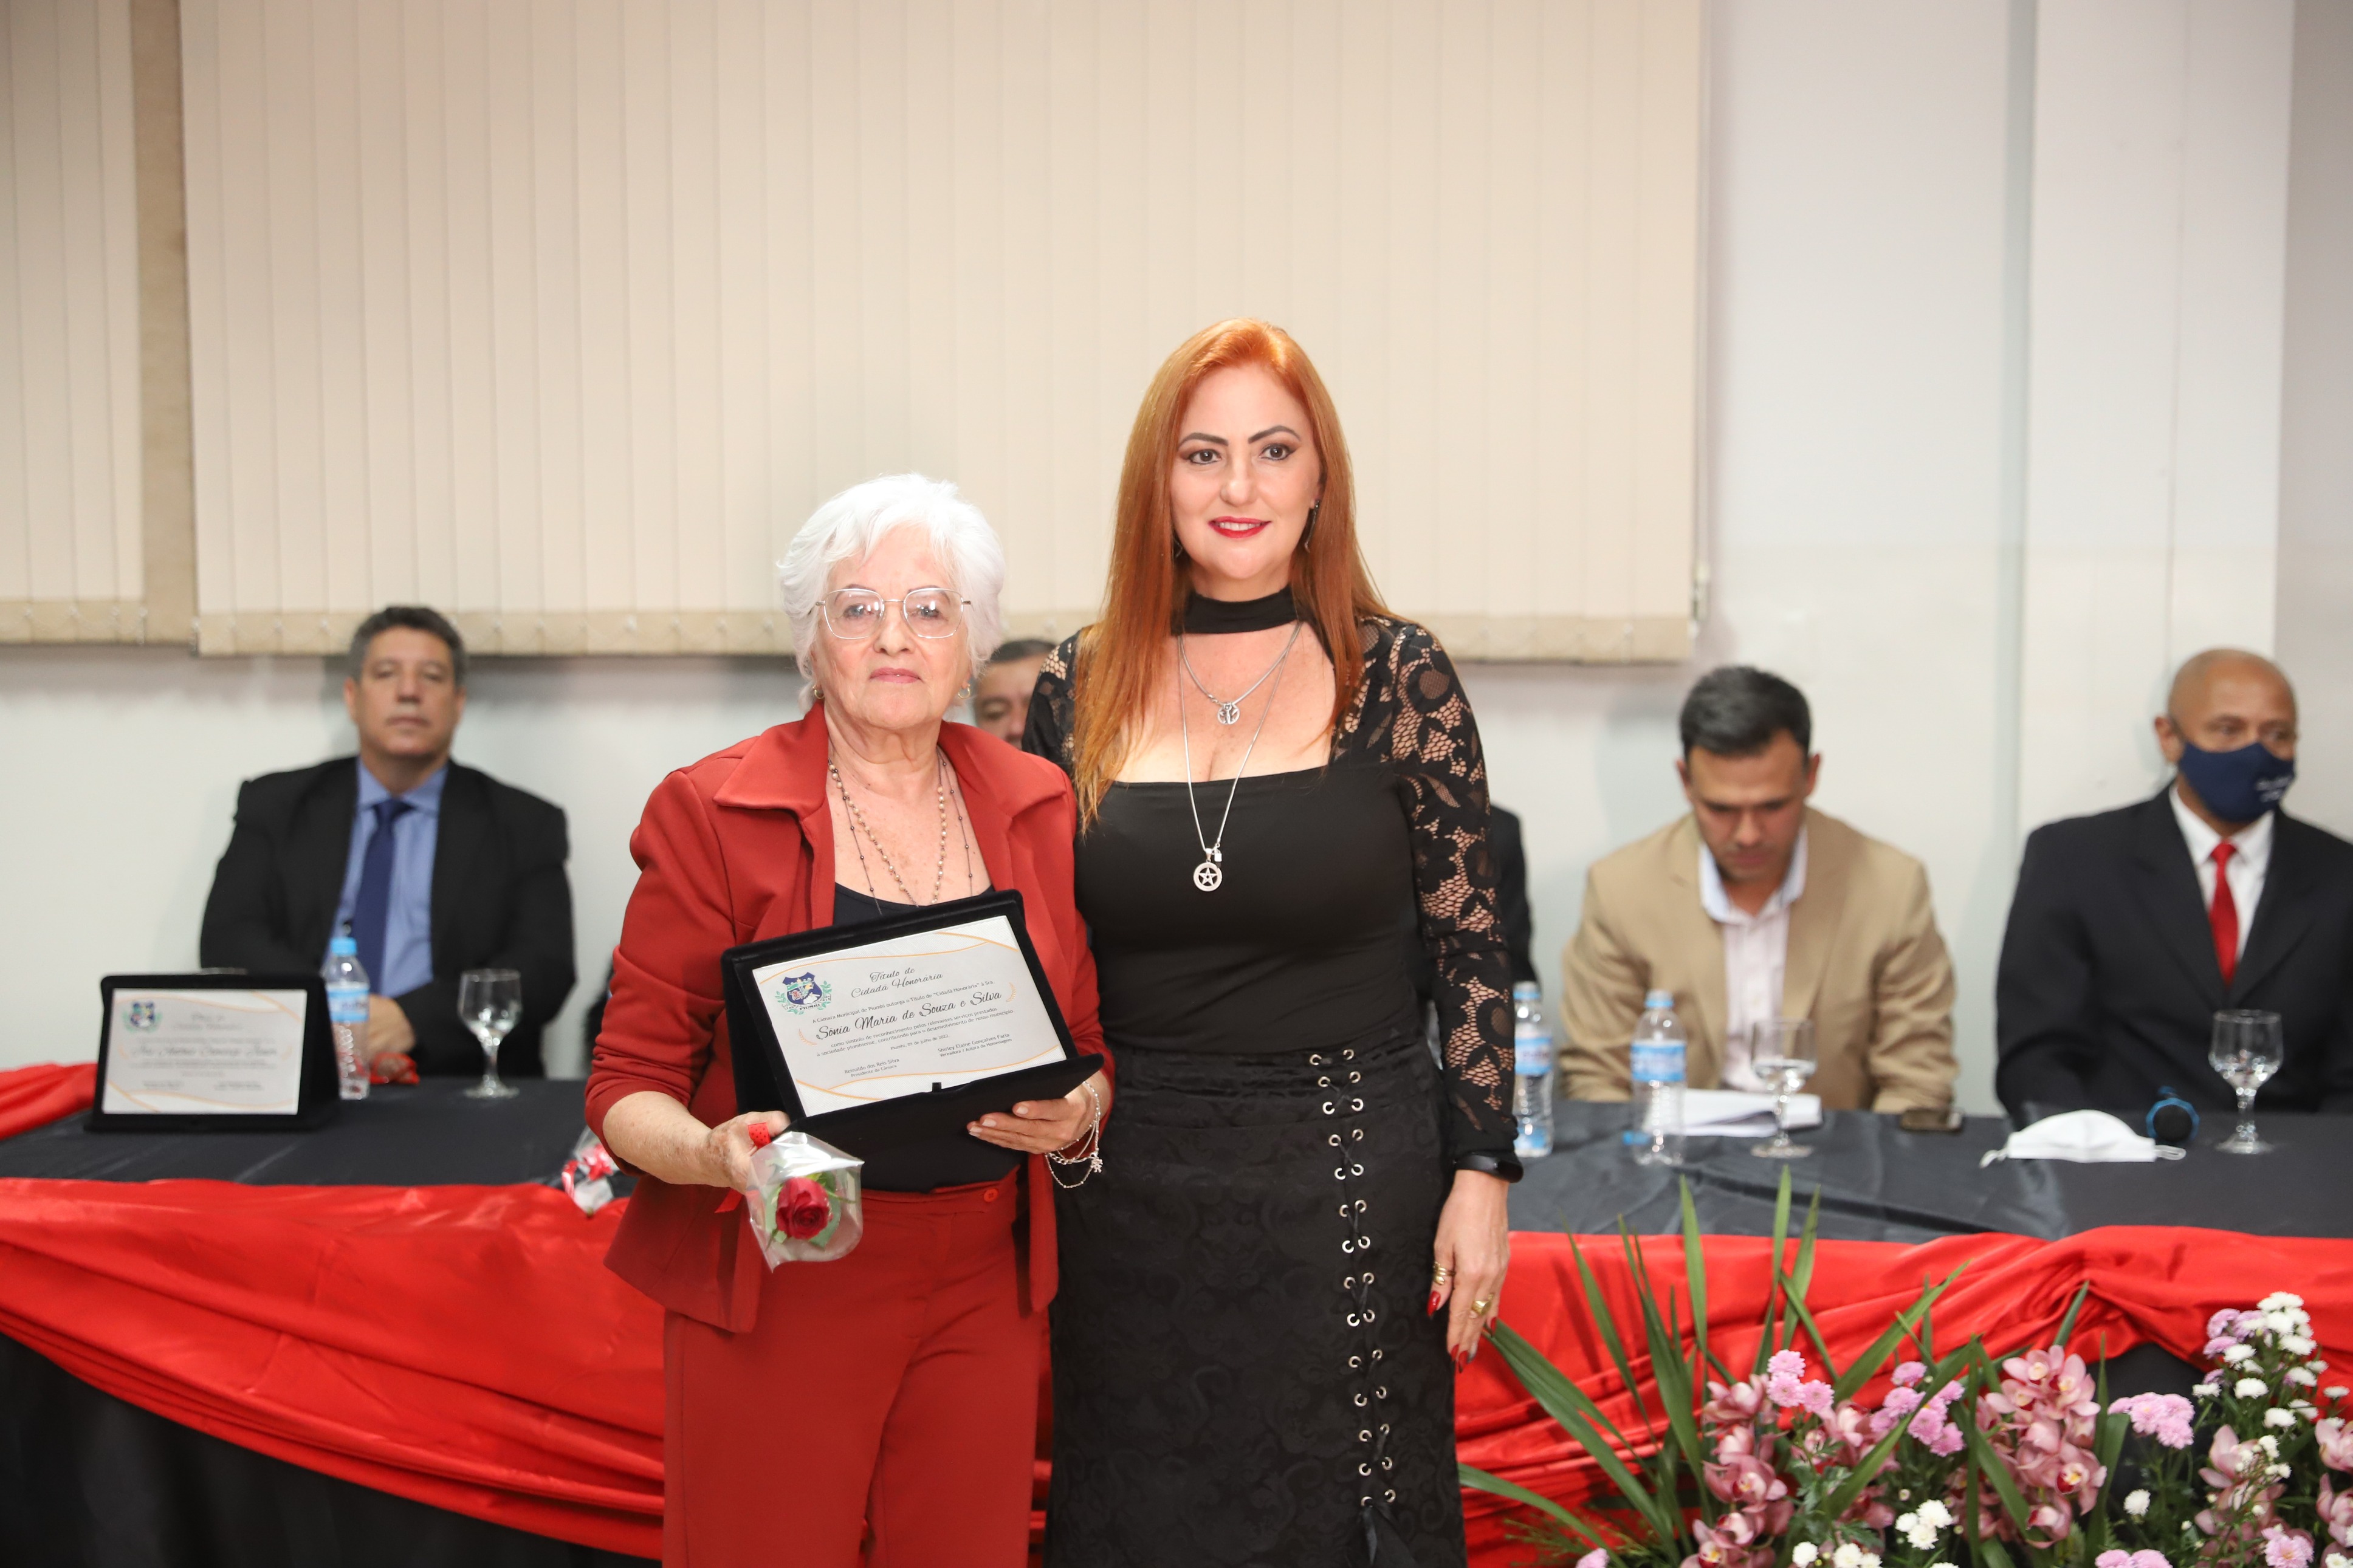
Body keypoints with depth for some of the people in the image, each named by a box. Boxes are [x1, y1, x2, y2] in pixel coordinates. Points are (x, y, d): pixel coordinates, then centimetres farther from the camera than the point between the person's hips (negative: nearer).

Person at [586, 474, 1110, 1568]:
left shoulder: (1035, 805, 7)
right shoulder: (713, 811, -4)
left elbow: (1090, 1048, 13)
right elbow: (628, 1084, -4)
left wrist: (1074, 1112, -9)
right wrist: (714, 1154, -24)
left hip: (983, 1285, 4)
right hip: (779, 1282, -3)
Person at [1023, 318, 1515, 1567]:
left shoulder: (1399, 677, -5)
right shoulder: (1079, 689, 1)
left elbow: (1471, 947, -2)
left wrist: (1481, 1175, -5)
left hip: (1348, 1167, -2)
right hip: (1127, 1176, 2)